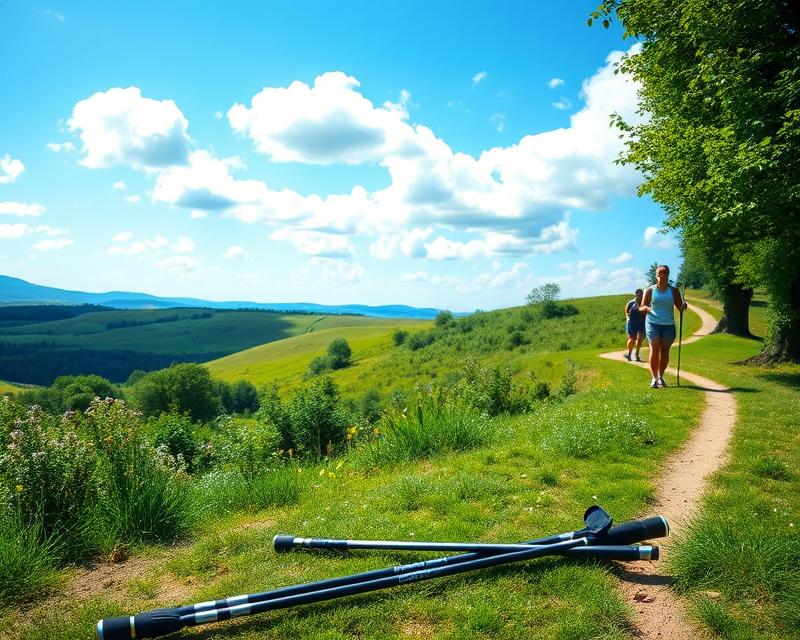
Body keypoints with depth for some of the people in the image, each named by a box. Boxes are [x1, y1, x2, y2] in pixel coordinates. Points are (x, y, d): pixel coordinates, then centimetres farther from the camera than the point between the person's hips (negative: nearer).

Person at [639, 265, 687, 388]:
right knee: (654, 349, -7)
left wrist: (684, 305, -21)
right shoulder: (650, 290, 4)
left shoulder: (673, 290, 7)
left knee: (665, 351, 5)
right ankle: (654, 378, -2)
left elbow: (680, 307, 3)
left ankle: (661, 377, 18)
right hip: (653, 323, -1)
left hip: (668, 325, 2)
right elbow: (641, 308, 4)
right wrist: (646, 308, -19)